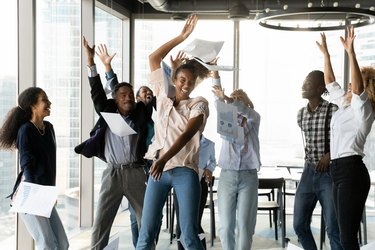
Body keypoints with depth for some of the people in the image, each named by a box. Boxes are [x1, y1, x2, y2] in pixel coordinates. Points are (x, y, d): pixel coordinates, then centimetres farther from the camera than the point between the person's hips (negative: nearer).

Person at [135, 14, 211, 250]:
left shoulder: (199, 104, 3)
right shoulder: (164, 96, 13)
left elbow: (186, 134, -13)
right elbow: (154, 58, 14)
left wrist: (164, 159, -27)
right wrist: (181, 37, 10)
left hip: (185, 170, -3)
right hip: (159, 168, 3)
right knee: (147, 231, 1)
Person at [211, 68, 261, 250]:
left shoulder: (254, 118, 7)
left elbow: (245, 110, -15)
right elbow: (218, 102, -2)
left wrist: (227, 98, -33)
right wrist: (215, 74, -13)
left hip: (248, 176, -2)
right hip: (227, 176, 2)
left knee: (244, 226, -2)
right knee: (225, 226, 0)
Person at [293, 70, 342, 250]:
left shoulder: (333, 111, -11)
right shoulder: (301, 114, 8)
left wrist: (330, 155, -17)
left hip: (329, 174, -6)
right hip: (309, 173, 6)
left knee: (333, 228, -5)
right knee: (299, 225, 8)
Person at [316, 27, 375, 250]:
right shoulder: (346, 105, 17)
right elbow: (330, 83, 28)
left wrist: (351, 53, -32)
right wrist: (325, 53, 28)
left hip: (352, 171, -9)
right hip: (340, 171, 9)